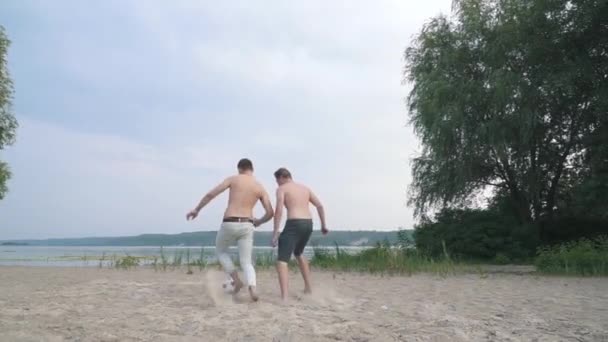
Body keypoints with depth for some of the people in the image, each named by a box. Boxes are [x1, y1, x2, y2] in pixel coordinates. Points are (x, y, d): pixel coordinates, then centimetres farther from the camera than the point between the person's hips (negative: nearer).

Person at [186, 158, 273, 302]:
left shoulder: (233, 179, 5)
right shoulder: (260, 187, 11)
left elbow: (211, 194, 0)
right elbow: (270, 213, 7)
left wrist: (197, 209, 11)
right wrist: (257, 222, 26)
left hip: (229, 224, -2)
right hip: (247, 226, 2)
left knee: (221, 251, 26)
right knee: (246, 263, 10)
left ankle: (236, 279, 10)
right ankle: (252, 290, -15)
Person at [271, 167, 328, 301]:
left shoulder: (282, 189, 3)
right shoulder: (305, 188, 22)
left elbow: (279, 210, -11)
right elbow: (320, 206, 16)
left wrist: (275, 233, -12)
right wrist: (323, 225, 21)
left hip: (293, 225, -7)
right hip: (308, 224, 7)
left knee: (282, 260, -4)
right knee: (298, 253, 31)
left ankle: (284, 296, -19)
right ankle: (308, 287, 31)